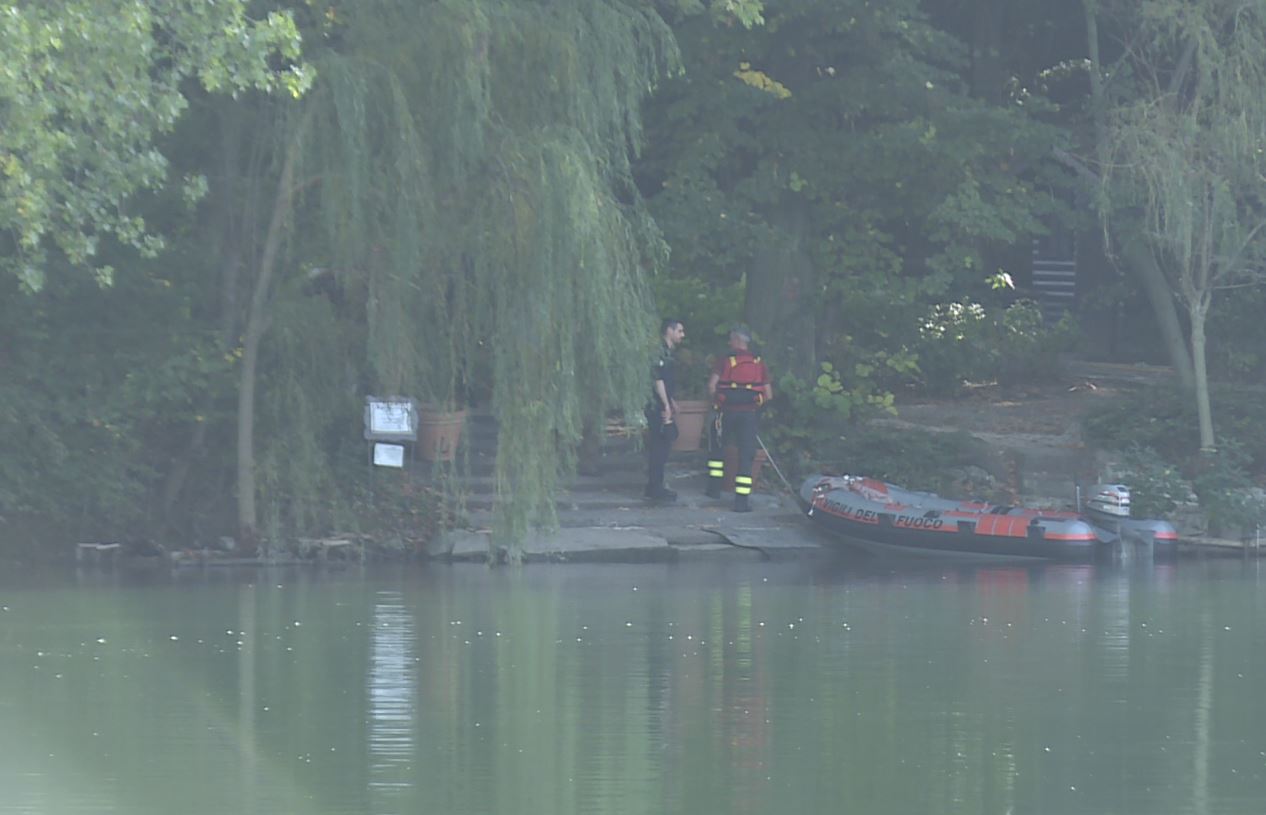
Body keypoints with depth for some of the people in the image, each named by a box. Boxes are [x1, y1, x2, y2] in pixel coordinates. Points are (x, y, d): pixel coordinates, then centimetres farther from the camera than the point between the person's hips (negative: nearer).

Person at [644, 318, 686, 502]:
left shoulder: (666, 352, 18)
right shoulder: (660, 352, -14)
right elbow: (658, 380, -20)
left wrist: (672, 403, 25)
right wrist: (667, 406, -21)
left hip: (663, 409, 10)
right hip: (659, 409, -10)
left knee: (660, 449, 11)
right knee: (659, 449, -8)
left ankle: (656, 488, 15)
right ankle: (655, 489, -7)